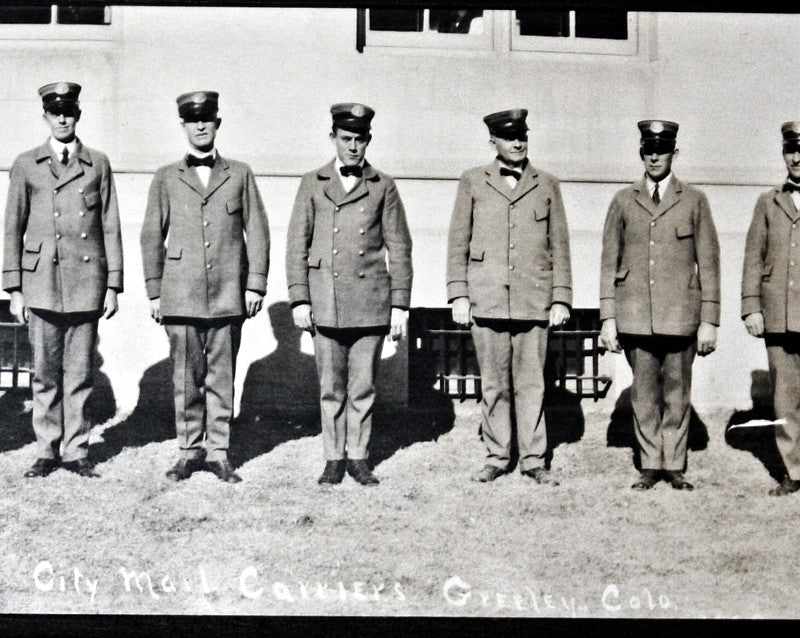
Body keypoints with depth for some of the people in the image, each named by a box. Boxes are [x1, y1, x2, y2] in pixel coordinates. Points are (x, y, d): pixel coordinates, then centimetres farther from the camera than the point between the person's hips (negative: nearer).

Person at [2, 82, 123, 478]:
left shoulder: (98, 164, 9)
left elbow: (110, 228, 8)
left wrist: (113, 286, 3)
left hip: (86, 285, 0)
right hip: (41, 285, 0)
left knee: (80, 373, 3)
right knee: (45, 374, 3)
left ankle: (76, 450, 12)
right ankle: (47, 451, 13)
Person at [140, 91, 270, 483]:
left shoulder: (240, 175, 10)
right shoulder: (166, 178, 11)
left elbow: (257, 232, 8)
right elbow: (152, 237, 11)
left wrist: (255, 285, 0)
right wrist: (154, 291, 6)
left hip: (228, 295, 0)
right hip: (180, 295, 0)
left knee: (222, 377, 2)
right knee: (186, 377, 3)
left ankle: (218, 452, 10)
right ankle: (188, 451, 13)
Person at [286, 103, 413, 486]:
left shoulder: (383, 187, 7)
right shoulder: (312, 184, 8)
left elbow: (399, 248, 7)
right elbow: (297, 245, 7)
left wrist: (400, 305, 2)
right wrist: (299, 299, -1)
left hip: (370, 303, 0)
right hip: (326, 304, 0)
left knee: (363, 387, 4)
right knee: (331, 388, 5)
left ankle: (358, 457, 16)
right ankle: (334, 458, 15)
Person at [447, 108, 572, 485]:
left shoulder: (547, 185, 11)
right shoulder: (473, 182, 9)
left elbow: (559, 245, 11)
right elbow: (458, 242, 9)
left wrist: (561, 298, 5)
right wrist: (458, 295, 2)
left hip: (534, 302, 0)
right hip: (487, 301, 0)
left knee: (531, 385, 1)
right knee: (493, 385, 5)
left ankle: (533, 460, 10)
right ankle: (496, 457, 15)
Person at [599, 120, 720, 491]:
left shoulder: (694, 201, 7)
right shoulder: (623, 201, 10)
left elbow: (708, 263, 6)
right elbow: (609, 262, 9)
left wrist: (709, 320, 0)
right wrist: (608, 318, 3)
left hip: (680, 316, -1)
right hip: (635, 316, 1)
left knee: (677, 393, 3)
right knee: (644, 394, 4)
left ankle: (675, 466, 14)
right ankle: (650, 466, 14)